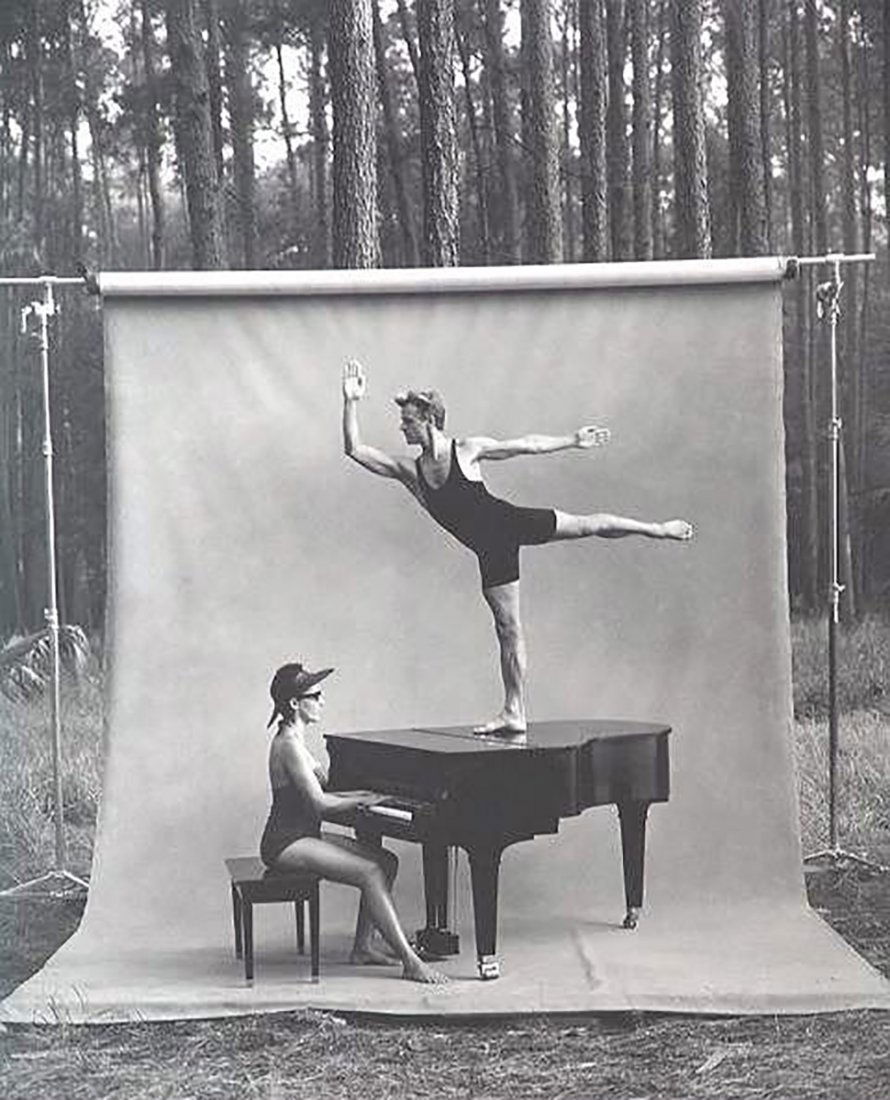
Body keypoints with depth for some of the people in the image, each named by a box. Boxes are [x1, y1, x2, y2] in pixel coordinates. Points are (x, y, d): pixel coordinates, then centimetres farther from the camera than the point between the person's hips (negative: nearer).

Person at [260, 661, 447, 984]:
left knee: (386, 861, 4)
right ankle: (410, 962, -23)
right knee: (370, 873, -22)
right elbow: (320, 803, -20)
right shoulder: (288, 745, -17)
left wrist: (360, 796, 10)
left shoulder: (292, 740, 15)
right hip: (287, 843, -10)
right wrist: (362, 800, -6)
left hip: (304, 834, 10)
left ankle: (363, 946, 5)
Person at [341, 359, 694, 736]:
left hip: (511, 522, -3)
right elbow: (355, 450, -9)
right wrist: (351, 403, -17)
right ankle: (514, 714, 6)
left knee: (588, 525, -3)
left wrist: (572, 440, 2)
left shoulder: (467, 450, -10)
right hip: (490, 551, 3)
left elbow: (528, 445, -2)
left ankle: (658, 529, 22)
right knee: (507, 628, 5)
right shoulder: (409, 471, -3)